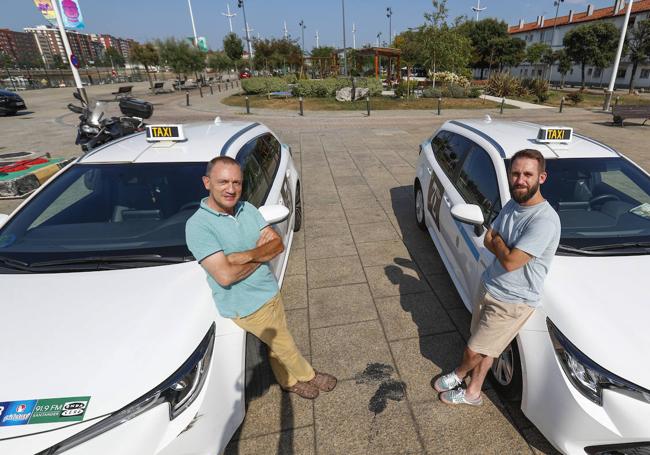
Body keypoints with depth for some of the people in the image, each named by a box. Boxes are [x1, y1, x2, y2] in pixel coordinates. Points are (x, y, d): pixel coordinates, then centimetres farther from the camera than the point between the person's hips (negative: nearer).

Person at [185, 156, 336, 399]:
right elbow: (225, 275, -28)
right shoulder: (198, 226, -22)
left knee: (277, 343, 24)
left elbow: (278, 243, -6)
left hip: (271, 291, 6)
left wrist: (248, 255, -24)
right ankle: (307, 376, 40)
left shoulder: (247, 208, -3)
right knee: (284, 344, 12)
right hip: (248, 305, -5)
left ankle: (289, 381, 48)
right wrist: (262, 255, -15)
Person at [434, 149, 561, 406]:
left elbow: (510, 262, -28)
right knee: (485, 348, 21)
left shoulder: (544, 220, -27)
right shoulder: (512, 204, 0)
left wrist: (497, 240, -11)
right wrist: (505, 248, -12)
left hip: (512, 302, -6)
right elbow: (488, 240, 7)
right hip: (488, 287, 7)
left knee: (474, 351, 8)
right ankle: (472, 392, 41)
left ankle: (459, 374, 40)